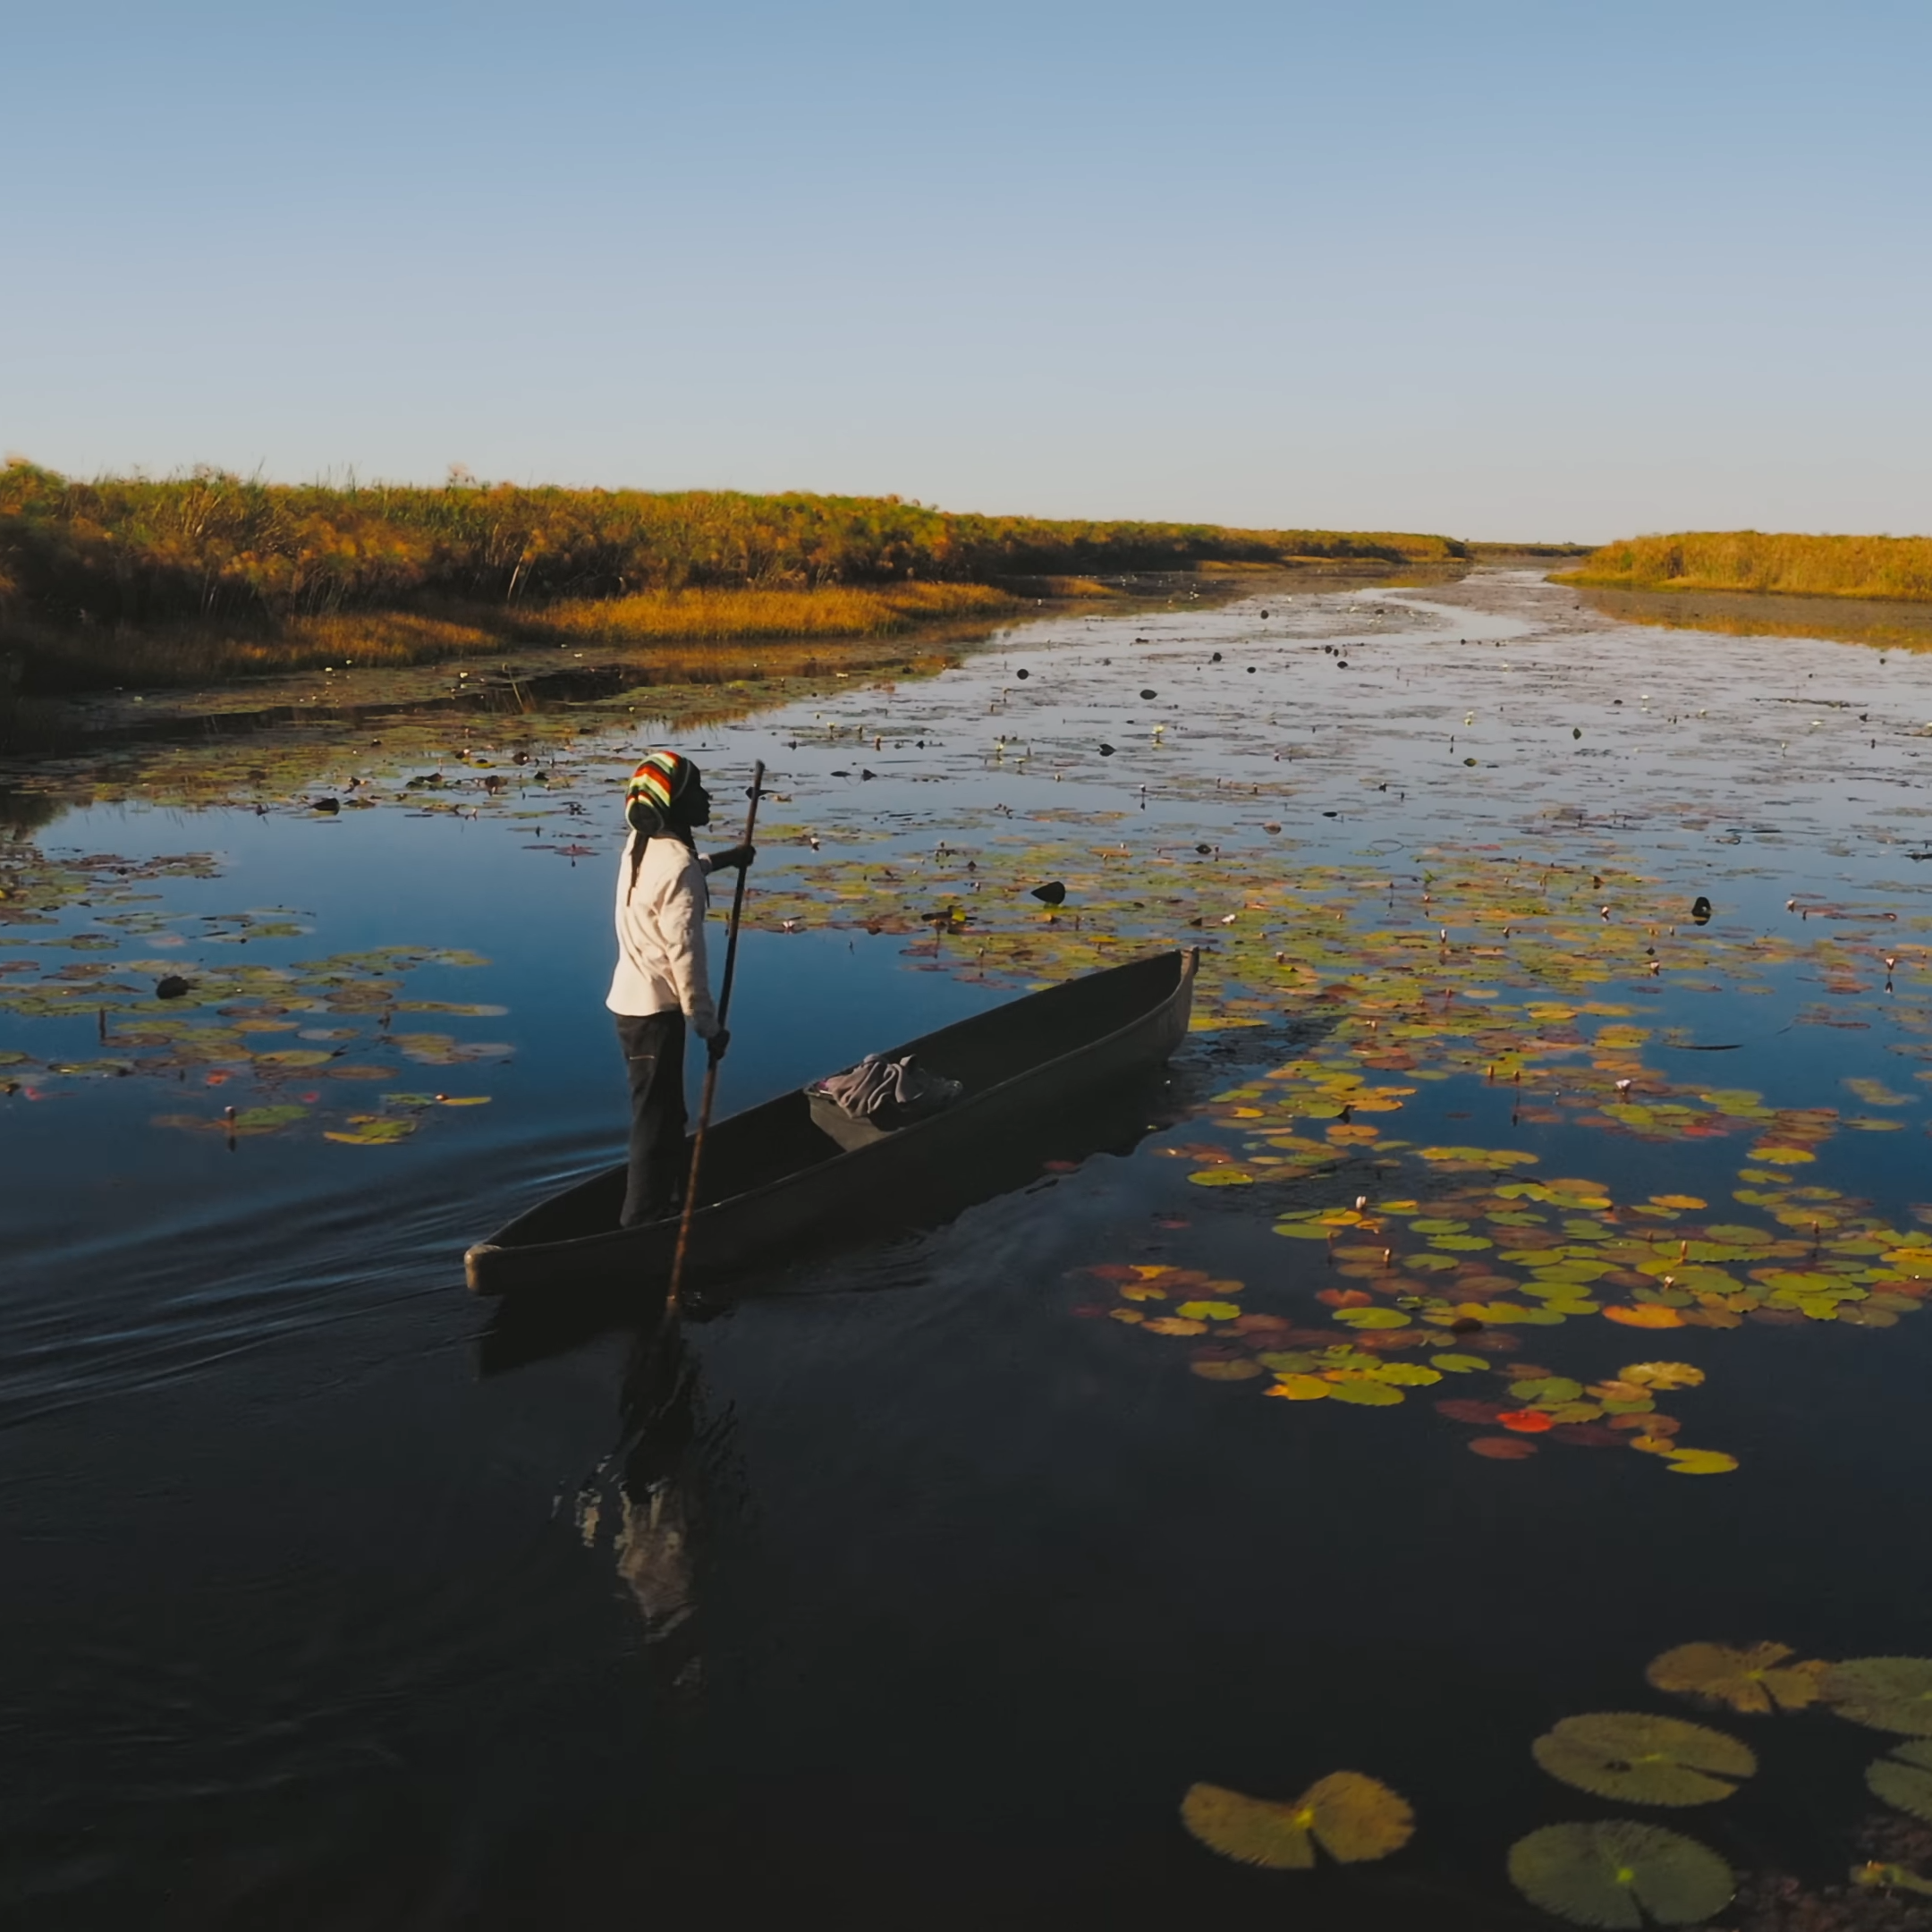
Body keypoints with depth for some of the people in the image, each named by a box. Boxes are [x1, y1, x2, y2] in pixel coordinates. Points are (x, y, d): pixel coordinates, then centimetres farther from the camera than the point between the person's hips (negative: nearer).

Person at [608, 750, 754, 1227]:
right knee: (656, 1120, -2)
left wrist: (721, 860, 34)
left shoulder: (640, 845, 6)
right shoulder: (678, 867, -22)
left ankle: (667, 1203, 32)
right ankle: (643, 1221, 3)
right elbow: (685, 956, -22)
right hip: (656, 1011, -9)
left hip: (630, 1001, 9)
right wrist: (708, 1026, -15)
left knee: (664, 1114, 20)